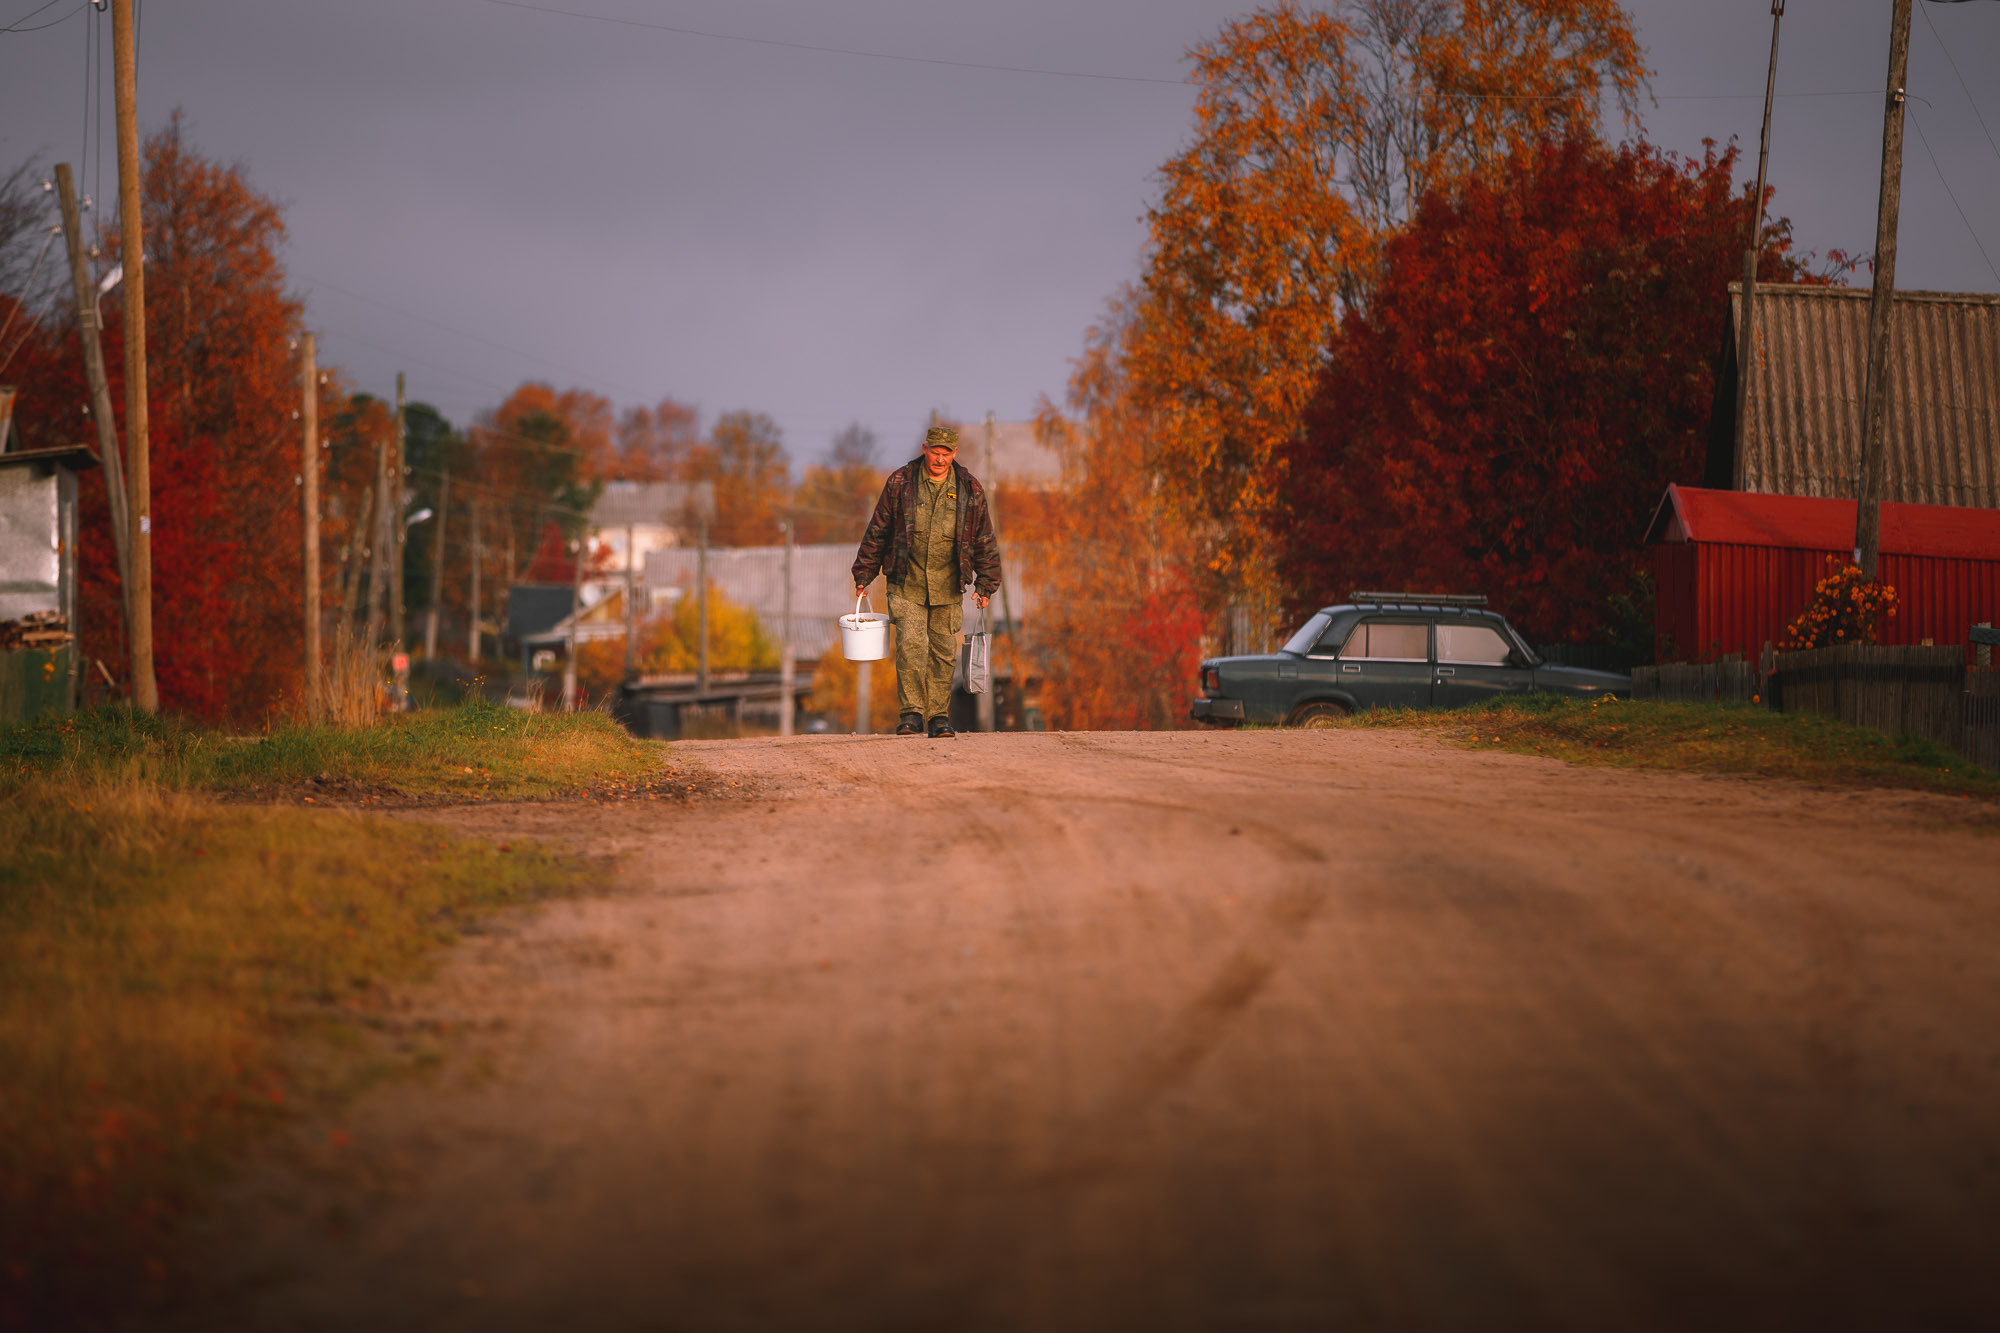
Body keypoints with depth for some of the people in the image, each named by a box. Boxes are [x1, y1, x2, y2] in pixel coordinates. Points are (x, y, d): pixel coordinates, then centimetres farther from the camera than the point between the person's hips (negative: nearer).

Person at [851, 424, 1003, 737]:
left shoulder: (970, 490, 2)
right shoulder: (900, 483, -1)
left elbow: (984, 541, 9)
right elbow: (878, 531, 6)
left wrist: (986, 583, 5)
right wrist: (864, 574, 7)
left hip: (947, 588, 1)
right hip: (906, 584, -1)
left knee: (943, 651, 4)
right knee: (910, 644, -13)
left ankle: (939, 716, 12)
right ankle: (911, 713, -8)